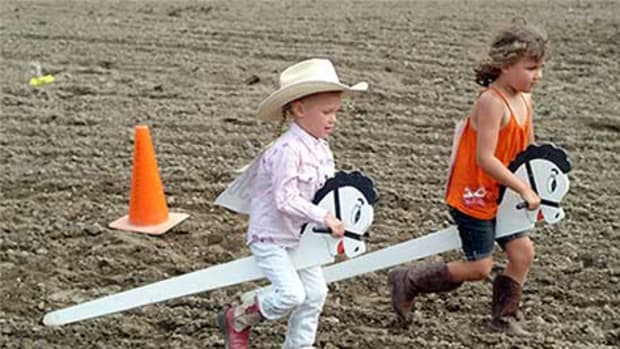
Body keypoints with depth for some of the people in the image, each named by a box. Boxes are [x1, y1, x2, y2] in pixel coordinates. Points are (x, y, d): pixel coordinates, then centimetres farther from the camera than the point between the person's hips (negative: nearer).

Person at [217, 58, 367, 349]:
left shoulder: (321, 149, 2)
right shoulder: (287, 150, -26)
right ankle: (237, 319, 9)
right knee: (291, 294, -17)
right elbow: (285, 200, -28)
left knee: (315, 293, 10)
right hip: (270, 236, -9)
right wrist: (324, 217, -29)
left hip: (299, 236, 9)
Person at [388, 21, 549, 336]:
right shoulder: (492, 101, -24)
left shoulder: (524, 100, 3)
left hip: (500, 196, 8)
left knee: (522, 251, 8)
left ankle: (504, 316, 26)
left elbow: (527, 149, 12)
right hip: (473, 196, -8)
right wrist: (524, 189, -24)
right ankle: (408, 282, 13)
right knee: (479, 267, -2)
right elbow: (485, 159, -28)